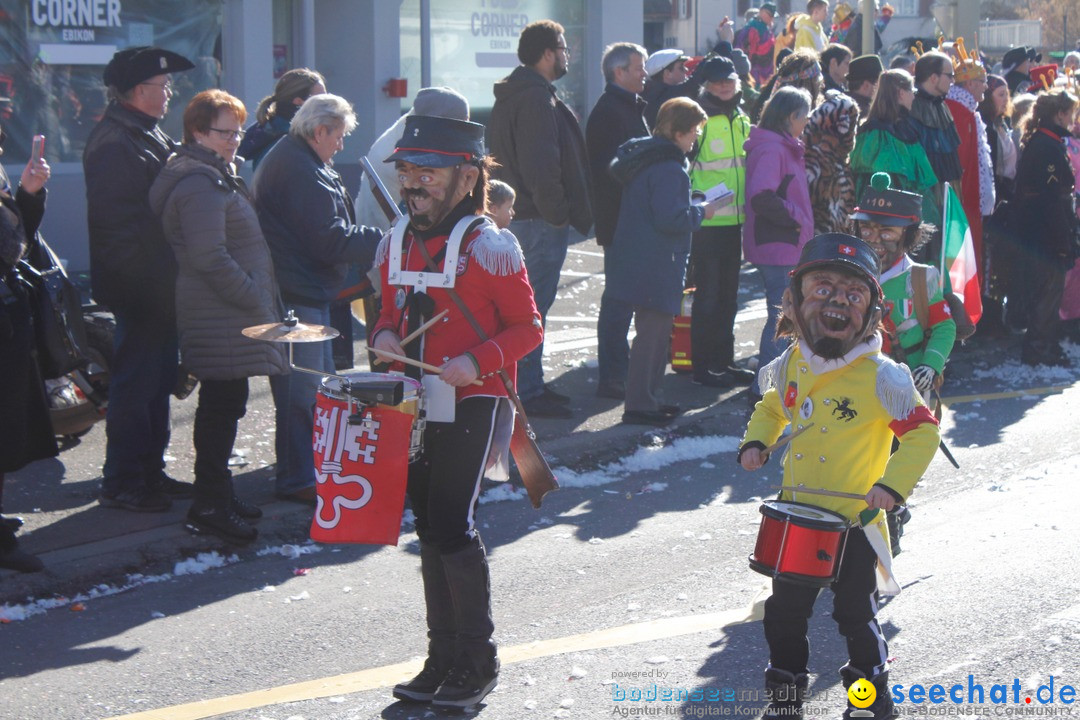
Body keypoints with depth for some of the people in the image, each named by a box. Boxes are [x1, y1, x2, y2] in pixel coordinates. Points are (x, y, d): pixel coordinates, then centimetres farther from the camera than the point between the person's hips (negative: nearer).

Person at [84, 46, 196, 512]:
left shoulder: (150, 137, 15)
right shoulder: (113, 144, -17)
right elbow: (115, 224, -22)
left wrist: (172, 280, 13)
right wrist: (144, 283, -21)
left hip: (160, 288, 10)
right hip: (140, 291, -10)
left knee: (158, 381, 16)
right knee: (135, 384, -4)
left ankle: (151, 473, 25)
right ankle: (121, 484, 4)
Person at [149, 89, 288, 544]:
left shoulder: (215, 178, 19)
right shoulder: (201, 185, -16)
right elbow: (210, 258, -22)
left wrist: (256, 297, 17)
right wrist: (255, 300, -18)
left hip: (229, 314, 11)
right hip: (221, 317, -11)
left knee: (224, 404, 15)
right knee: (221, 406, -7)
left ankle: (218, 495, 23)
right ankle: (208, 506, -4)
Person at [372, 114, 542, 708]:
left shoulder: (489, 247, -11)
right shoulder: (396, 245, 8)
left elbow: (528, 328, -8)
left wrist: (476, 362, -23)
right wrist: (384, 336, -2)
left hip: (472, 404, -7)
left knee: (453, 525, -9)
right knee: (430, 528, 10)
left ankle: (479, 663, 5)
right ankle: (444, 658, 20)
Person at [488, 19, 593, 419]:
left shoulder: (511, 96, 16)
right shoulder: (536, 99, -17)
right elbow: (541, 164, -23)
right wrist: (557, 212, -17)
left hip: (516, 216, 11)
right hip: (539, 221, -11)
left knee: (528, 305, 17)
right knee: (534, 305, -6)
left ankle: (529, 385, 25)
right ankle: (529, 392, -3)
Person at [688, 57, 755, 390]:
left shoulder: (742, 120, 13)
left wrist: (750, 205, 19)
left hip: (735, 220, 7)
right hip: (707, 222, -7)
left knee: (728, 294, 13)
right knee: (708, 294, -3)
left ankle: (724, 361, 22)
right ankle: (703, 366, 4)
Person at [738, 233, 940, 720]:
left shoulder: (880, 377, -16)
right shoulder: (789, 366, 1)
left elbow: (922, 430, -12)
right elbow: (772, 408, 21)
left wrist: (892, 485, -22)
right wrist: (756, 443, 2)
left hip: (854, 521, -5)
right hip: (796, 517, 5)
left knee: (855, 614, 6)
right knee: (784, 611, 13)